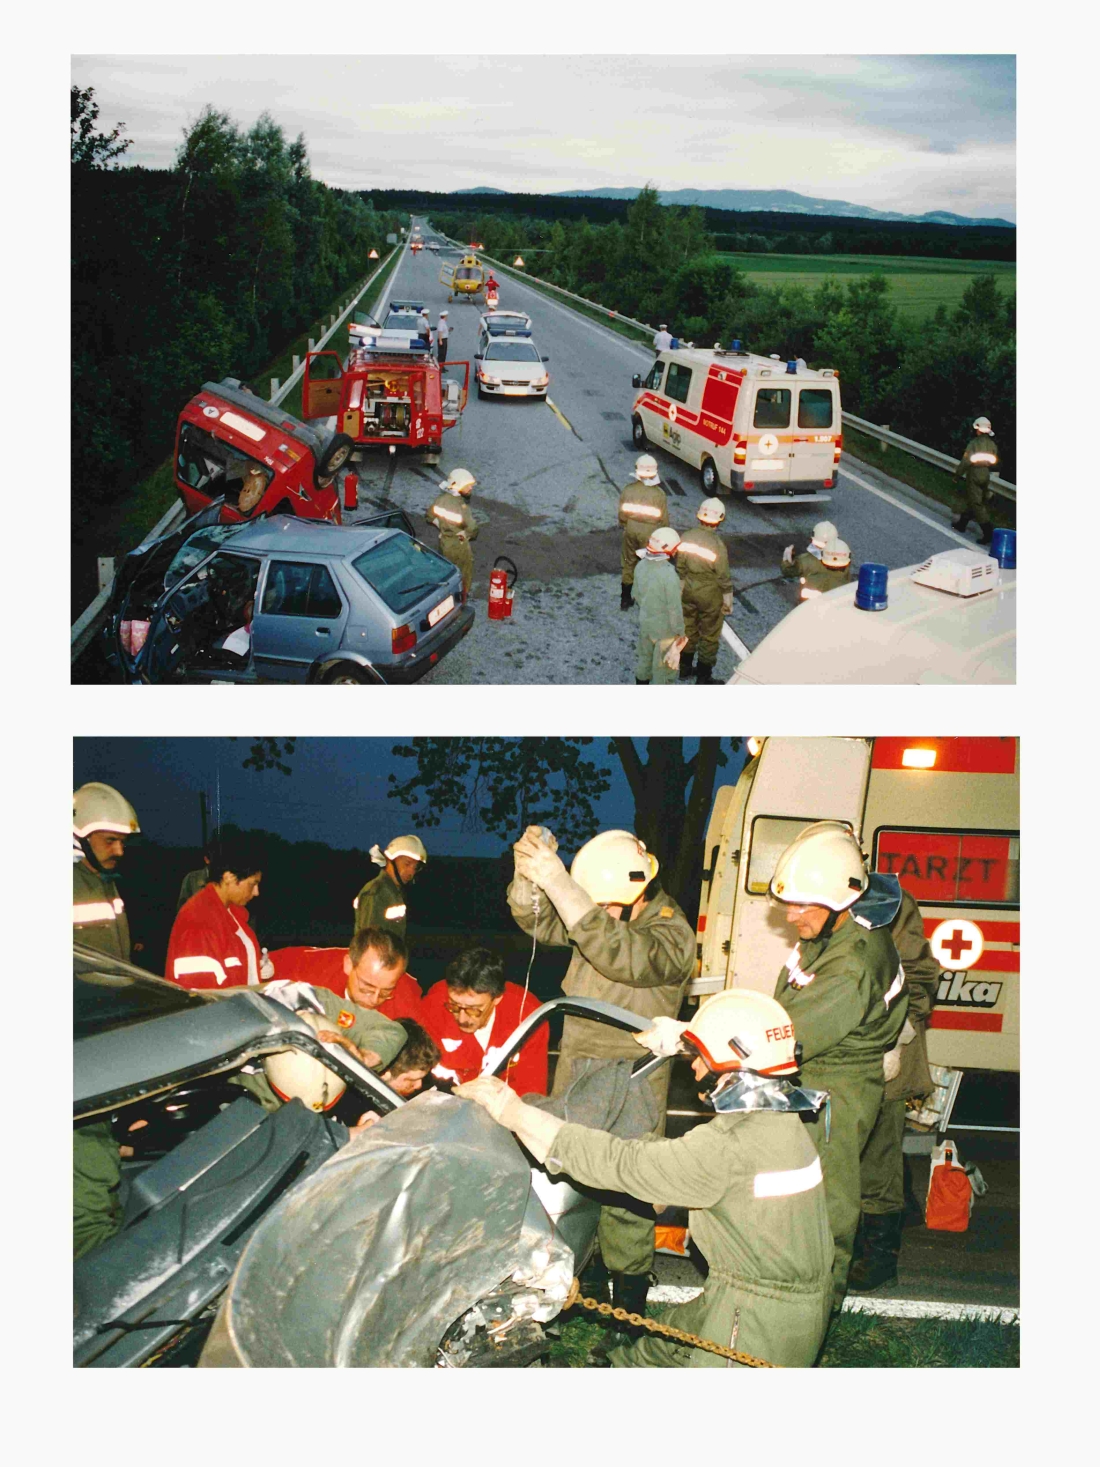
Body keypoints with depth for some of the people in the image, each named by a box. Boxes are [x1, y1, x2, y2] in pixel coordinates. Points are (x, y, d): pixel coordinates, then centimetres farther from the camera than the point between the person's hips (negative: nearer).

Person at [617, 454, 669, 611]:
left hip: (631, 532, 3)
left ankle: (625, 600, 25)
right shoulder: (659, 494, -15)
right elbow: (664, 519, -8)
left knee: (629, 565, 17)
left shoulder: (628, 490, -9)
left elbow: (622, 514, -2)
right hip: (651, 534, -3)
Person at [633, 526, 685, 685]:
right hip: (664, 628, -7)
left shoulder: (641, 566, -12)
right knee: (664, 666, 13)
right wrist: (680, 633, -12)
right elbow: (674, 608, -25)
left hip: (645, 623, 7)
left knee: (644, 660, 27)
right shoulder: (669, 575, -32)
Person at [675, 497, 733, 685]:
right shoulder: (717, 545, -24)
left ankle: (685, 669, 36)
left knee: (689, 629, 23)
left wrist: (681, 590, 17)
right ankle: (703, 676, 21)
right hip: (710, 594, -5)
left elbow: (680, 569, 2)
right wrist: (728, 602, -4)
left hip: (689, 590, 5)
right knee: (709, 635, 12)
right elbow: (723, 577, -17)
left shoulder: (686, 538, -9)